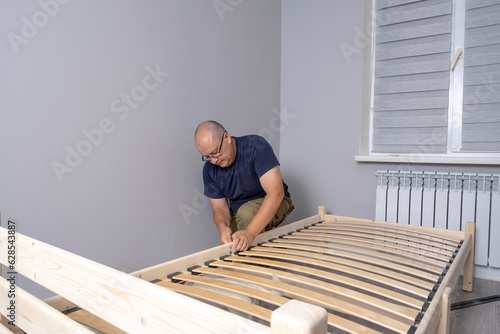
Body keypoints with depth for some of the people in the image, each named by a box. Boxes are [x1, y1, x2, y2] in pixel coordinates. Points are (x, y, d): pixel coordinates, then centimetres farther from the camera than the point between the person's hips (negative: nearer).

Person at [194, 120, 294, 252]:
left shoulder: (256, 146, -27)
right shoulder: (209, 169, -11)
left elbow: (276, 193, -35)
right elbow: (219, 209, -6)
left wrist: (250, 232, -46)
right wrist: (223, 227, -32)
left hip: (273, 205, -4)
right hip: (237, 211, 4)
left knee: (247, 212, -34)